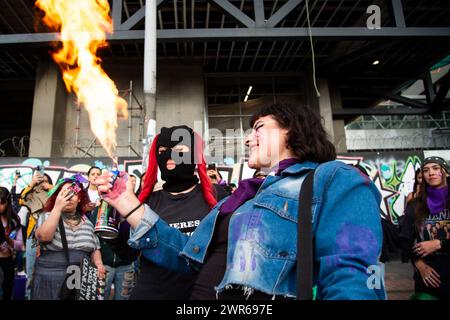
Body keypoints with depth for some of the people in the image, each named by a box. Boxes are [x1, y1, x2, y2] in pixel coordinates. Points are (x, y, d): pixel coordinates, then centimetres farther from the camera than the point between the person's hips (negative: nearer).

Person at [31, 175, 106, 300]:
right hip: (50, 280, -3)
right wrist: (57, 208, -23)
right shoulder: (47, 216, -1)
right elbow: (43, 237, -21)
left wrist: (99, 264, -5)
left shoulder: (87, 221, 8)